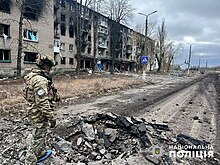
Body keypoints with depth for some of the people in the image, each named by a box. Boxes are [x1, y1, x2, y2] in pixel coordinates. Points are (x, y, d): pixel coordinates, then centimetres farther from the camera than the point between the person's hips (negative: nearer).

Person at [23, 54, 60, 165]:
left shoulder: (33, 76, 7)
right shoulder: (40, 80, -27)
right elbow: (43, 102, -30)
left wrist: (54, 96, 14)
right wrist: (51, 117, -23)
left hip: (36, 113, 11)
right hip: (40, 115, -11)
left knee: (41, 135, 27)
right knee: (37, 139, 6)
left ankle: (42, 153, 47)